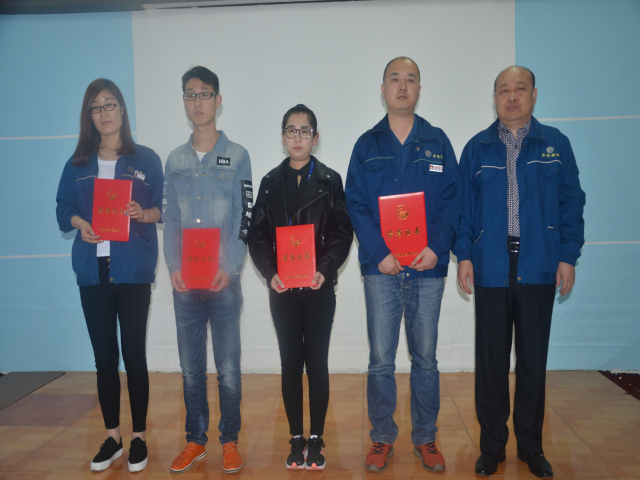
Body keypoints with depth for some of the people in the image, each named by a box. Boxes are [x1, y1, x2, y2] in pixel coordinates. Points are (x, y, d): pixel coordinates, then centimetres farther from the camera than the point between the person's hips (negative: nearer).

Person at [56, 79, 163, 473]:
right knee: (104, 355, 8)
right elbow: (63, 209, 14)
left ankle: (139, 437, 15)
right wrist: (79, 223, -7)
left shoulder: (146, 159, 6)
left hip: (133, 270, -3)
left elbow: (164, 208, 4)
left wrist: (144, 213, -17)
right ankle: (112, 437, 21)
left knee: (134, 354, 0)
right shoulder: (78, 164, 13)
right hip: (93, 270, 3)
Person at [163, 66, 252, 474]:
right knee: (191, 368, 10)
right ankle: (195, 440, 25)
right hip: (185, 283, 3)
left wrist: (229, 269, -12)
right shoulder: (175, 161, 13)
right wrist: (174, 268, -4)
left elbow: (244, 219, -2)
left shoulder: (237, 156, 3)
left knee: (228, 369, 3)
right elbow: (170, 221, 10)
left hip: (224, 281, -3)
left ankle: (230, 441, 19)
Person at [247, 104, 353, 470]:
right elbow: (257, 235, 4)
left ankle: (317, 440, 18)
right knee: (291, 363, 8)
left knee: (317, 362, 4)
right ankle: (296, 438, 21)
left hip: (319, 288, -1)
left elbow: (343, 232, -3)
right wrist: (270, 273, -11)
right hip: (282, 289, 2)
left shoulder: (330, 180, 2)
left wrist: (325, 269, -17)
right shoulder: (271, 182, 8)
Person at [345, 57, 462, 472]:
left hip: (428, 268, 1)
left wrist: (437, 247, -11)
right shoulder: (367, 145, 7)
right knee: (381, 360, 4)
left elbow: (453, 200, 4)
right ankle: (382, 438, 21)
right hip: (381, 268, 0)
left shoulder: (437, 142, 8)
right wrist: (380, 253, -11)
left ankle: (425, 438, 25)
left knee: (425, 358, 10)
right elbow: (356, 204, 1)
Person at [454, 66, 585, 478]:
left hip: (539, 269, 0)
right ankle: (492, 446, 20)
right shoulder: (478, 148, 7)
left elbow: (571, 202, 5)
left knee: (534, 359, 9)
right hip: (492, 268, 0)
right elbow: (465, 205, 5)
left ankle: (531, 447, 25)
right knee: (491, 360, 6)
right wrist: (464, 254, -3)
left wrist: (568, 256, -2)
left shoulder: (556, 144, 7)